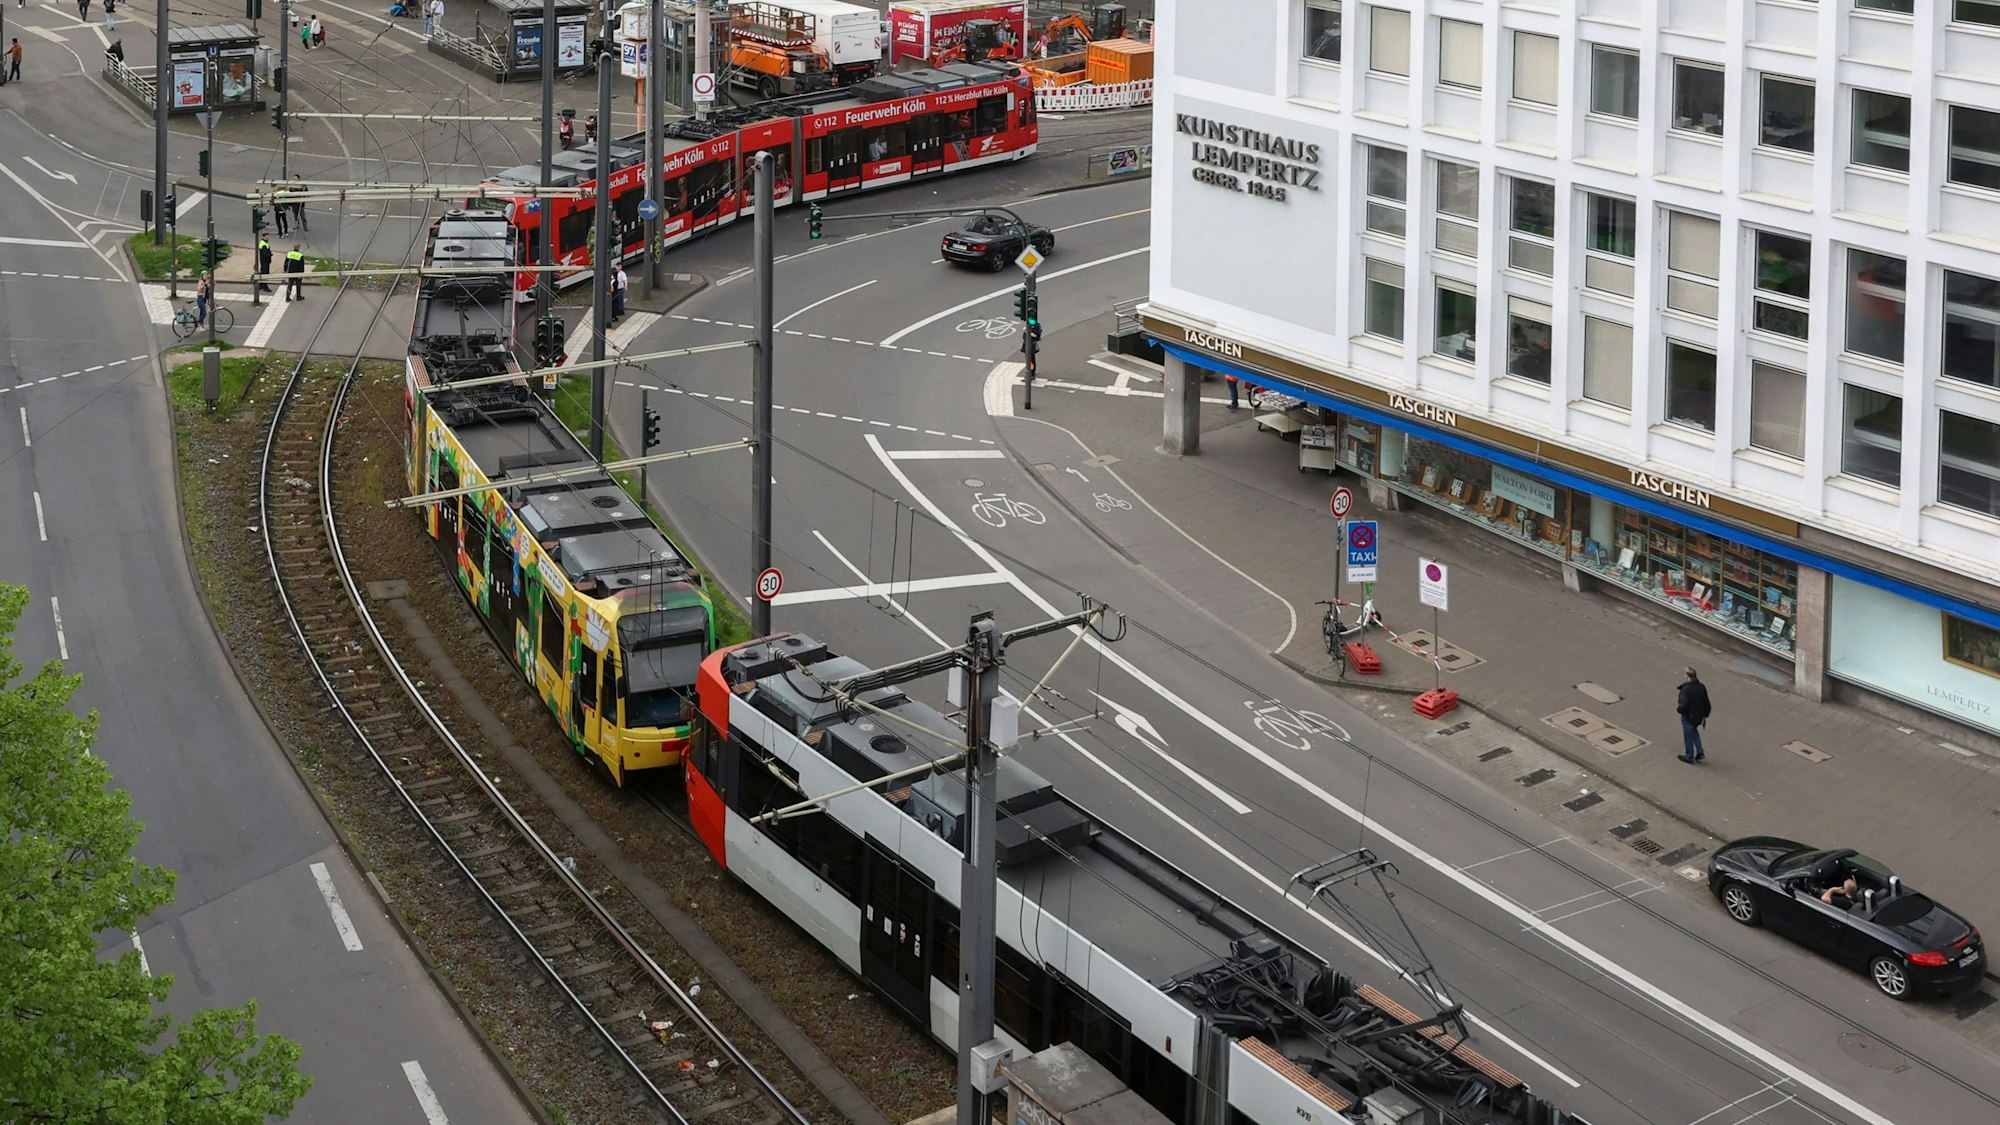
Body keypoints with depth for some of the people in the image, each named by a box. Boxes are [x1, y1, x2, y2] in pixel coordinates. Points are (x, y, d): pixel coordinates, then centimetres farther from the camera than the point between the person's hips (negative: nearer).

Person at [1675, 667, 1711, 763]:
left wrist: (1678, 708, -8)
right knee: (1694, 731, 31)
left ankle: (1689, 757, 29)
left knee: (1688, 737, 13)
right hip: (1699, 715, 6)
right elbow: (1706, 704, 2)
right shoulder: (1701, 687, -7)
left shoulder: (1686, 689, -28)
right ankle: (1700, 752, 29)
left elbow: (1684, 706, -31)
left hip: (1688, 716, -6)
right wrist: (1705, 716, 15)